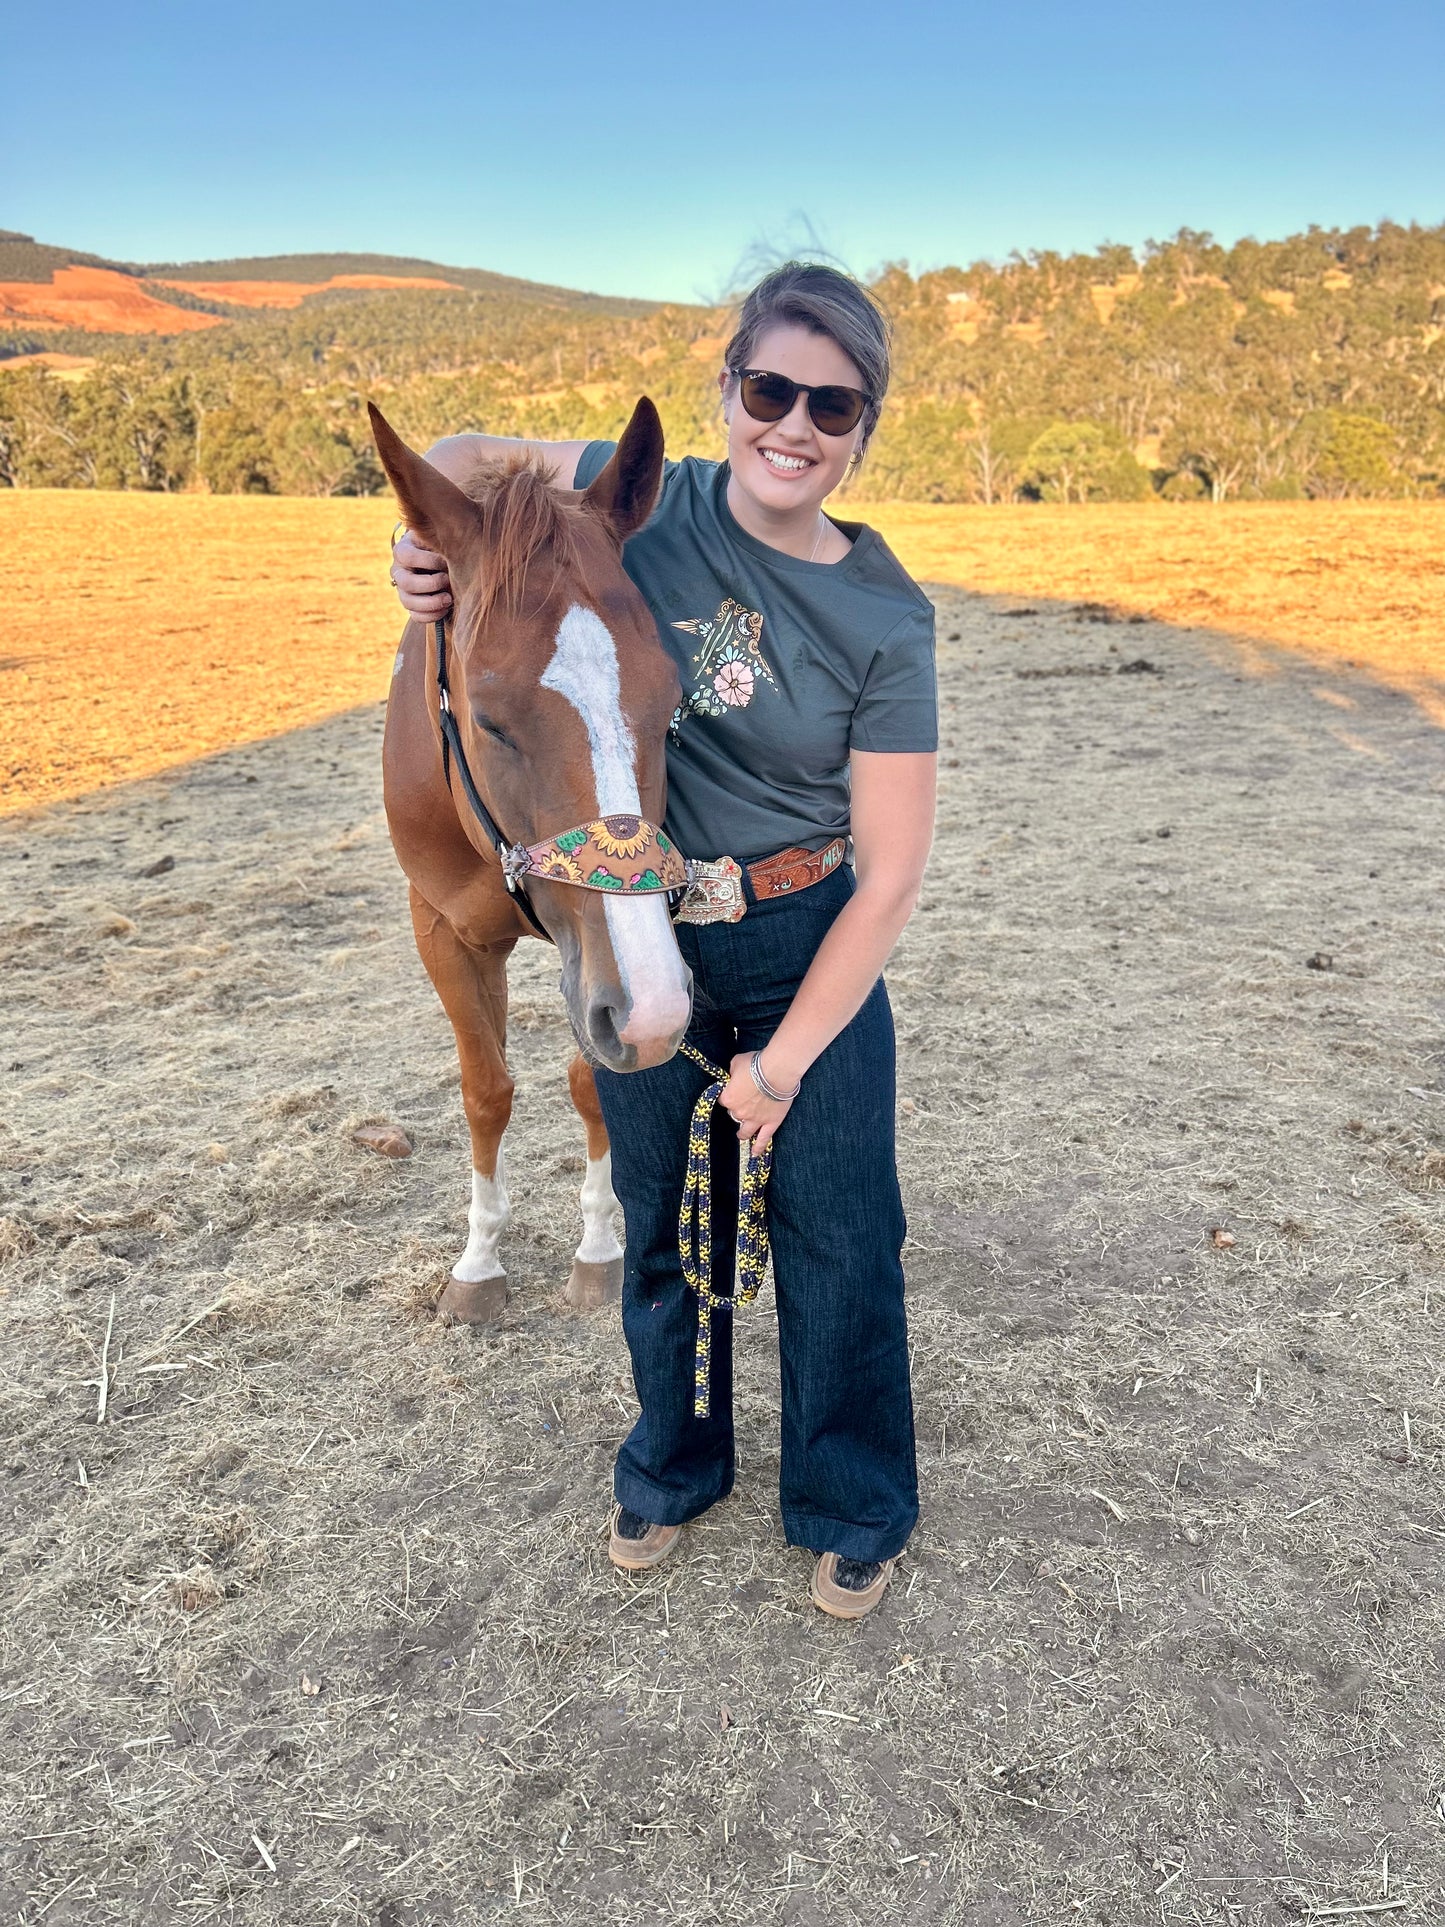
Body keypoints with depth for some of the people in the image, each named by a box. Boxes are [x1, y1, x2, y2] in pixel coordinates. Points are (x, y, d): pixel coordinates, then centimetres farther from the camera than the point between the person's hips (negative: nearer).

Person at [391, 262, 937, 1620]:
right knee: (665, 1227, 18)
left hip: (809, 952, -2)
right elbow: (478, 460, 10)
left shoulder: (884, 623, -14)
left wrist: (785, 1058, -14)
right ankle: (673, 1467, 44)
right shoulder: (644, 500, -8)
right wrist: (426, 540, -13)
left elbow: (890, 873, -14)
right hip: (638, 944, 2)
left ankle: (853, 1506, 33)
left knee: (836, 1239, 7)